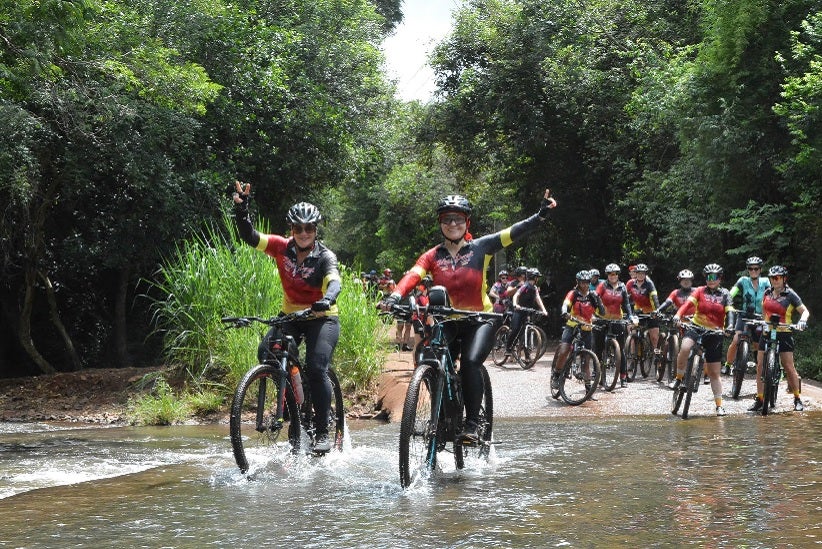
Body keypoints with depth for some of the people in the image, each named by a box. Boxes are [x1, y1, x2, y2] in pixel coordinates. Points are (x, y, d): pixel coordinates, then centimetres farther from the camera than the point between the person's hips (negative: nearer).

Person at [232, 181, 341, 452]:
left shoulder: (325, 256, -15)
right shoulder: (282, 247, -7)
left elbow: (334, 281, -34)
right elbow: (250, 237, -17)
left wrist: (328, 299, -56)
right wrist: (241, 210, -35)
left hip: (322, 318, -4)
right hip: (290, 316, 4)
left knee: (316, 368, -22)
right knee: (266, 353, -21)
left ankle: (322, 432, -11)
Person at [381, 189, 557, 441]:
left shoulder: (480, 248, -3)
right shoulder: (432, 256, 2)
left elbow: (514, 233, -14)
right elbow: (412, 276, -15)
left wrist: (541, 215, -30)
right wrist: (395, 296, -36)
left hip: (480, 321, -3)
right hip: (447, 323, 3)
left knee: (471, 361, -26)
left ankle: (472, 424, -19)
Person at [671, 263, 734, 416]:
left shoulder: (725, 294, 6)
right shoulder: (700, 291, 3)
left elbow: (729, 312, -4)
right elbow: (688, 303, -12)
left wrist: (730, 325, -26)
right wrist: (678, 315, -31)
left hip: (714, 334, 1)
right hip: (696, 327, -1)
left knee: (714, 372, 3)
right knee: (684, 348, -35)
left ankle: (719, 405, 11)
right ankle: (679, 378, -13)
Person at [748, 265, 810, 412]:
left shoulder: (790, 295, -5)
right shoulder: (767, 293, 8)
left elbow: (805, 311, -5)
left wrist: (802, 321, -25)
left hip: (783, 335, -5)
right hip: (766, 333, 5)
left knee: (789, 367, -5)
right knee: (760, 367, -1)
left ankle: (798, 399, 5)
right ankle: (759, 400, 5)